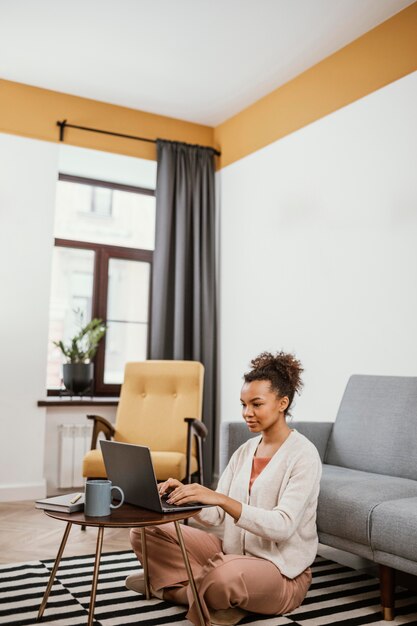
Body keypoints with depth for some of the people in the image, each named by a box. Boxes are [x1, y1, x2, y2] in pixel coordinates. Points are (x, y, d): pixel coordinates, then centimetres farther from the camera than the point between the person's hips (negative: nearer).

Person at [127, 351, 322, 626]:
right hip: (234, 553, 6)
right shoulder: (244, 451, 8)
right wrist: (186, 494, -19)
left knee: (226, 576, -40)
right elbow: (214, 516, 2)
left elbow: (283, 526, -26)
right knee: (144, 532, -5)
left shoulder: (303, 454, -14)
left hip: (281, 572, -6)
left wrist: (220, 498, -36)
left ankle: (177, 588, -8)